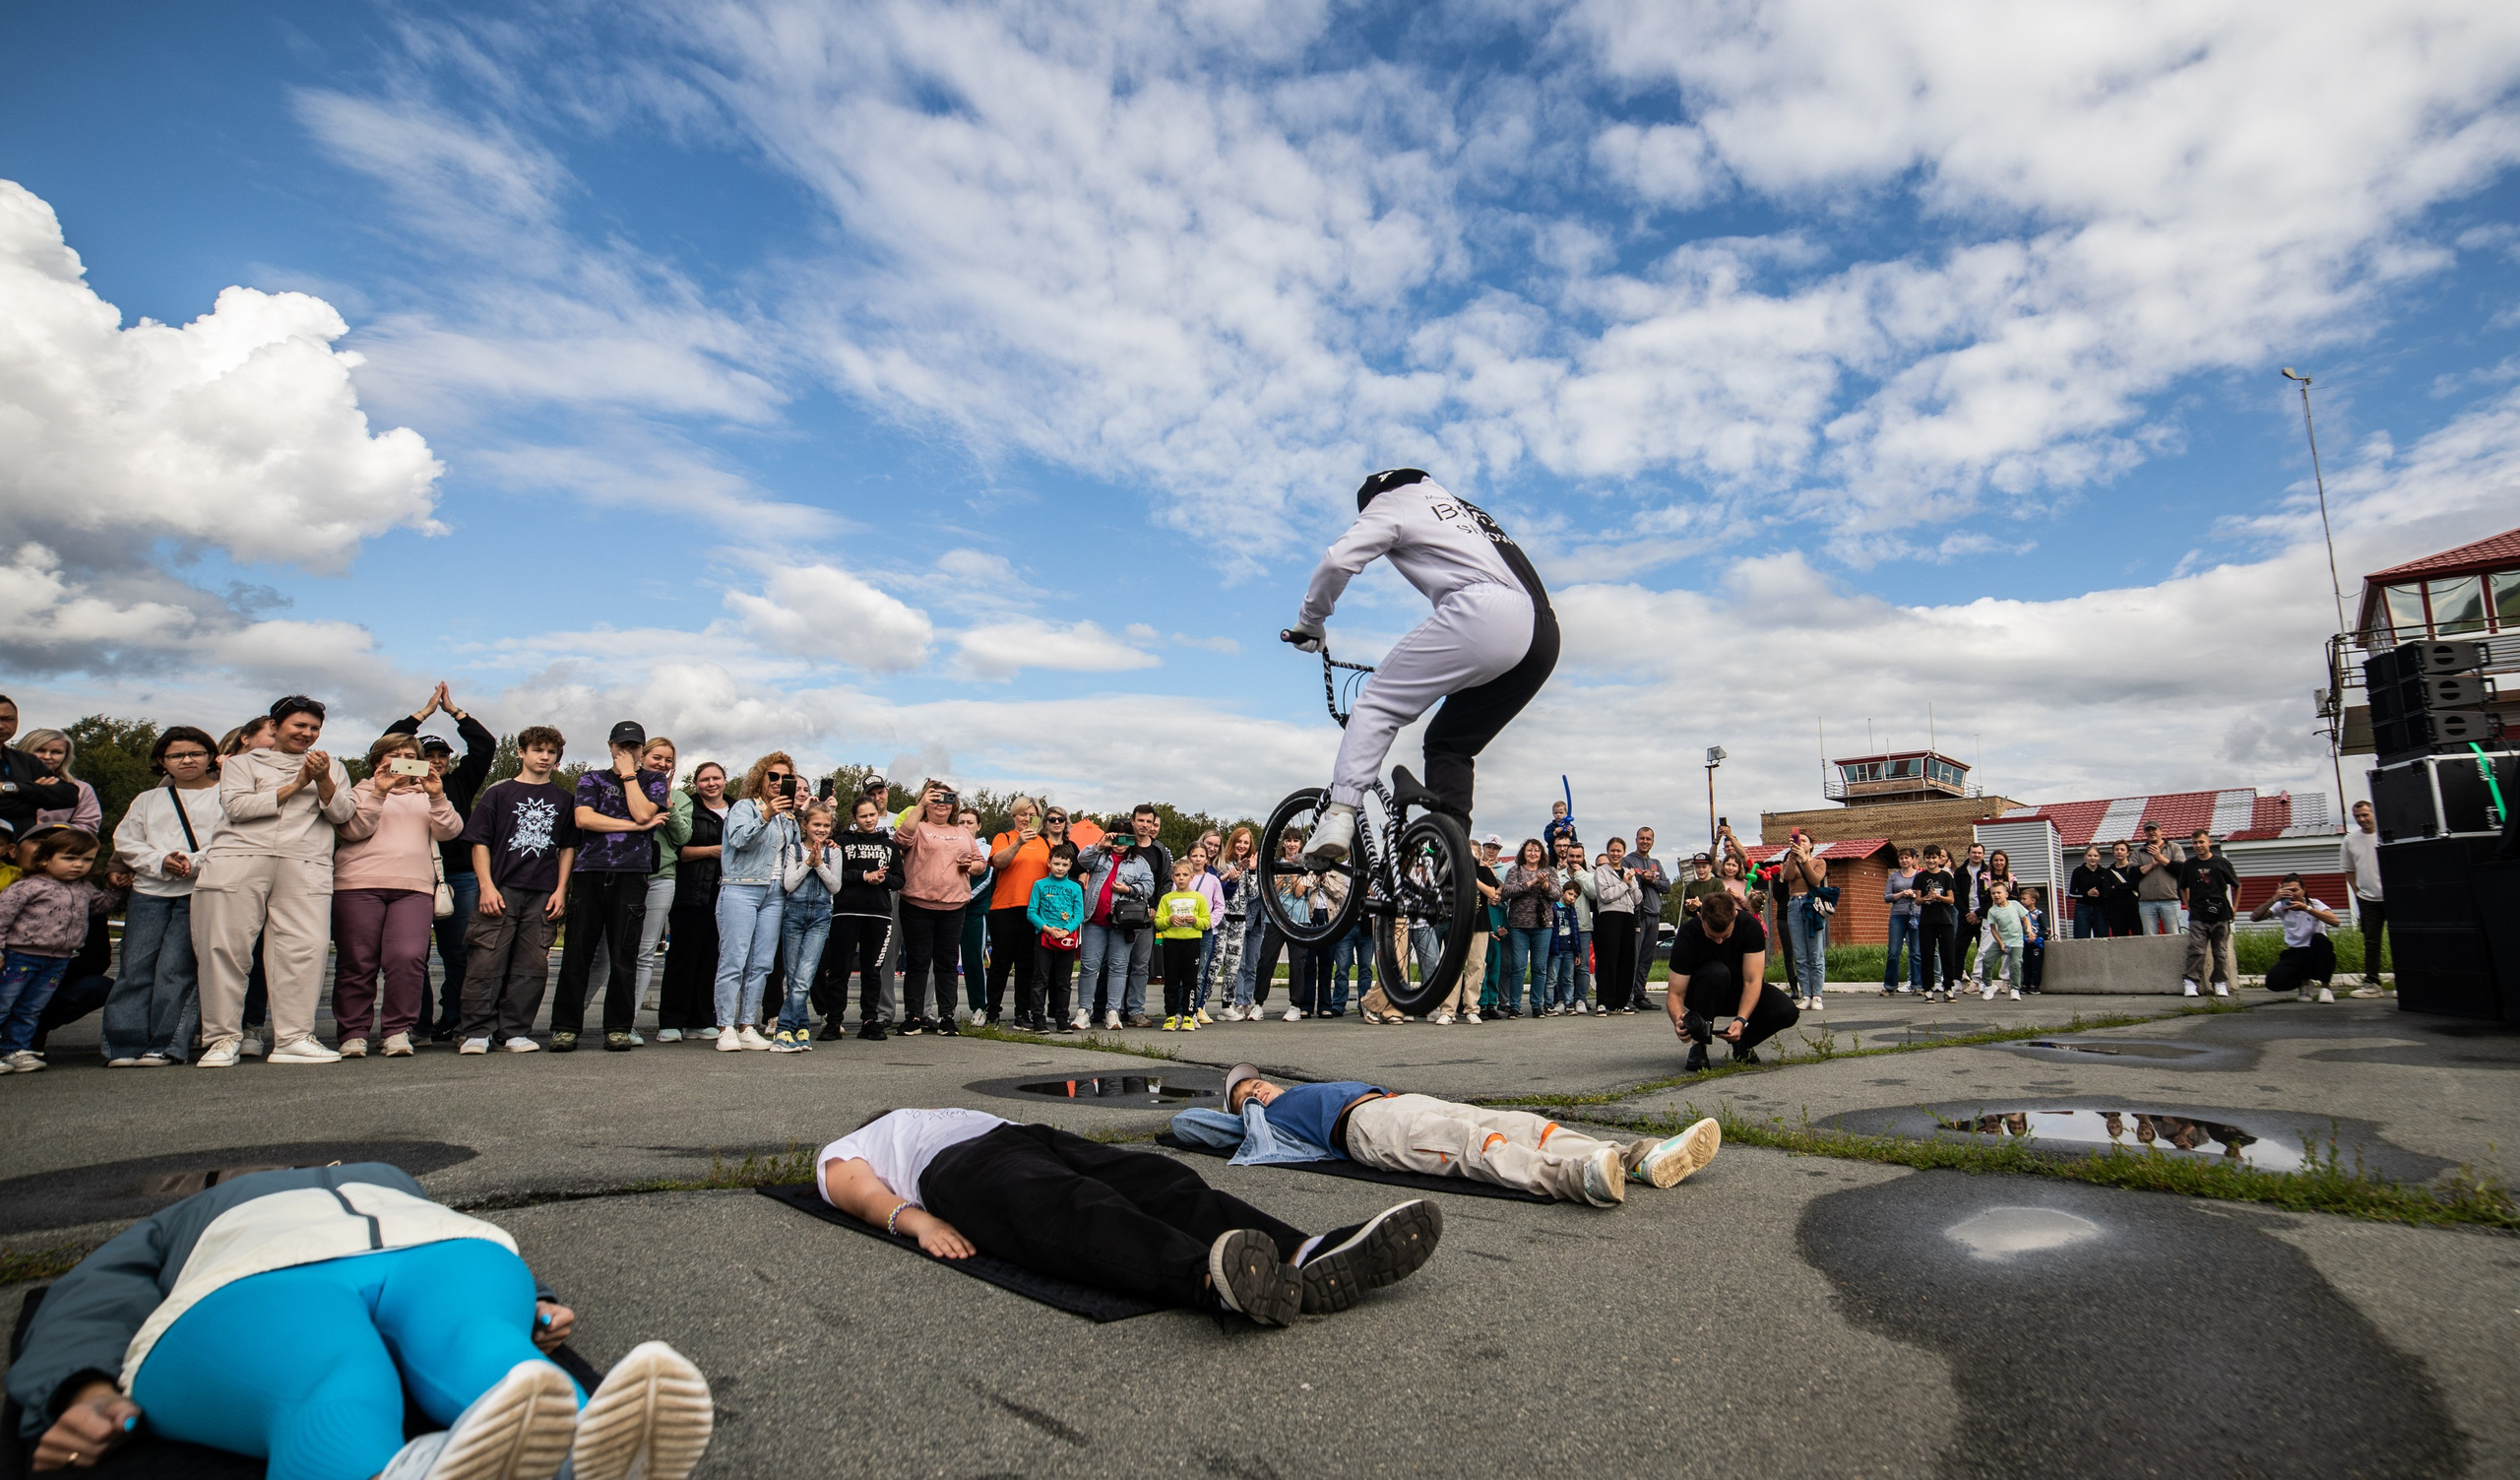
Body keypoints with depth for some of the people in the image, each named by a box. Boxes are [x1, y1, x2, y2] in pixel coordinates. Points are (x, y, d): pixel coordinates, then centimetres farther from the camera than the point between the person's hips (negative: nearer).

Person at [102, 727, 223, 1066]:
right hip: (149, 890, 4)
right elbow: (125, 841, 12)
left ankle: (166, 1046, -6)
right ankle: (124, 1046, -1)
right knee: (135, 967, -2)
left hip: (202, 891, -4)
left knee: (175, 968, -9)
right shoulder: (148, 800, 23)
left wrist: (193, 863, -15)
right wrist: (161, 861, -6)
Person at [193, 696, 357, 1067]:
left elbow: (342, 814, 10)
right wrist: (294, 786, -3)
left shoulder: (332, 768, 25)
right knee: (225, 947, -3)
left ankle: (294, 1038, -11)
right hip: (240, 857, 0)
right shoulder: (243, 762, 19)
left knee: (305, 948, -12)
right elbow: (236, 807, 1)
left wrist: (323, 780, -6)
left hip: (305, 866, 1)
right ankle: (222, 1037, 6)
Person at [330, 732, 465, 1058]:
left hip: (414, 887, 1)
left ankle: (398, 1030, -7)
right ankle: (353, 1032, 8)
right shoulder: (362, 792, 17)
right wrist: (379, 793, -12)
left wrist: (437, 796, -9)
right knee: (357, 962, -1)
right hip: (360, 884, -1)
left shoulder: (426, 795, 23)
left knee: (408, 957, -14)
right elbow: (353, 830, -2)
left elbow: (450, 831, 6)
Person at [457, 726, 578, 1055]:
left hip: (543, 894, 2)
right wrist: (486, 886, -7)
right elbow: (479, 842, 4)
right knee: (486, 962, -5)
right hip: (500, 890, -2)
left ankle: (515, 1031, 8)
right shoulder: (499, 793, 9)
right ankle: (476, 1031, 2)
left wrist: (560, 889, 5)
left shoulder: (563, 799, 15)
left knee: (532, 966, 2)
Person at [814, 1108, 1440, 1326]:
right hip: (956, 1169, -5)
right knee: (1075, 1212, -37)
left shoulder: (951, 1115, 45)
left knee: (1158, 1180, -25)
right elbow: (864, 1193, 8)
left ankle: (1310, 1256, -49)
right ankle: (1213, 1278, -66)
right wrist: (914, 1219, -17)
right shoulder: (840, 1154, 32)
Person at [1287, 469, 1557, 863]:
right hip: (1544, 636, 8)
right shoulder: (1464, 508, 37)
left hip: (1483, 614, -8)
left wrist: (1309, 621, 15)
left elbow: (1339, 561, 1)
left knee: (1378, 703, -1)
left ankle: (1339, 816, -16)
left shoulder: (1392, 502, 15)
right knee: (1450, 744, 17)